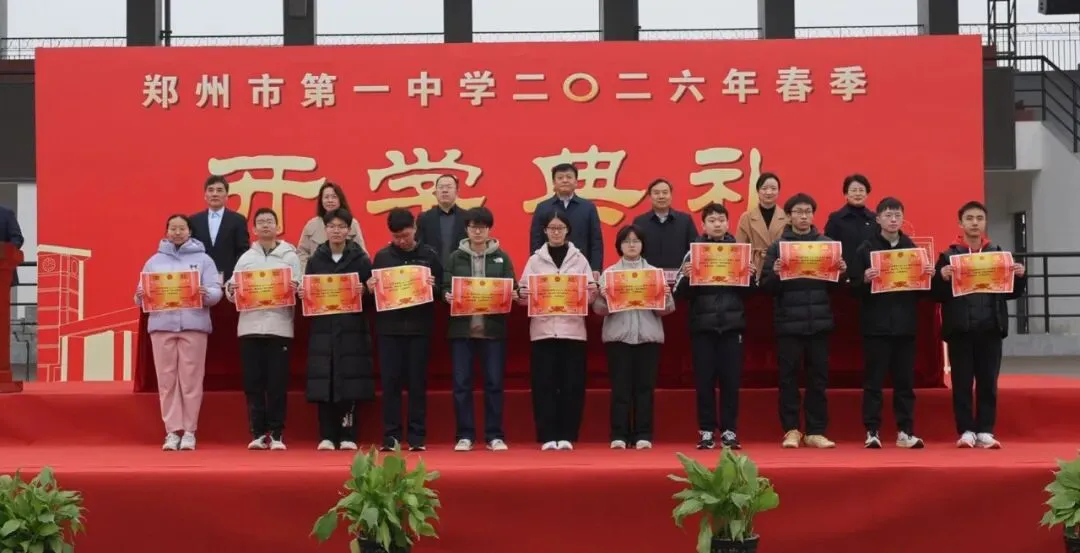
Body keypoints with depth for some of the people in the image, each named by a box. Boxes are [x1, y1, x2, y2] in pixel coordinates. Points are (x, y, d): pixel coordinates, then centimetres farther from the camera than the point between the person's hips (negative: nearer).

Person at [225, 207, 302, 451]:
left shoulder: (290, 256, 9)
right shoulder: (245, 258, 15)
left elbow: (300, 291, 4)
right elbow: (232, 291, 10)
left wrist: (294, 290, -17)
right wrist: (232, 290, -12)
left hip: (279, 327, -2)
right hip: (250, 327, 2)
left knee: (277, 383, -1)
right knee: (253, 382, 2)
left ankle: (276, 434, 4)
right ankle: (258, 433, 8)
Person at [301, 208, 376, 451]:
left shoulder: (360, 259, 4)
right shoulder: (315, 259, 11)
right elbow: (306, 290, 13)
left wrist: (363, 292, -19)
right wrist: (302, 294, -8)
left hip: (352, 329, -2)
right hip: (322, 328, 2)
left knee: (350, 383, -4)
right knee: (323, 383, -2)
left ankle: (348, 436, 3)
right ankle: (327, 436, 5)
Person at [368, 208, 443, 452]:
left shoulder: (430, 255, 4)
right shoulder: (382, 256, 6)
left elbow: (441, 292, 6)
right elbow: (373, 292, 10)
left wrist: (433, 287, -15)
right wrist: (370, 288, -11)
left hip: (419, 328, -1)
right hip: (389, 328, 1)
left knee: (417, 383, 2)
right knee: (390, 383, 1)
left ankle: (417, 436, 7)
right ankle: (391, 436, 6)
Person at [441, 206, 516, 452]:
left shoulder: (502, 257, 8)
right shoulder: (455, 257, 7)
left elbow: (513, 289, 7)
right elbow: (445, 288, 5)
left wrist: (511, 297, -15)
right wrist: (447, 297, -17)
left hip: (493, 328, 0)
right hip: (462, 328, 0)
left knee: (494, 382, 1)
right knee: (461, 383, 0)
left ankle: (494, 435, 8)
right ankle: (465, 436, 7)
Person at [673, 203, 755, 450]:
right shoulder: (694, 252, 4)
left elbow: (750, 291, 7)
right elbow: (681, 293, -1)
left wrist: (752, 276, -13)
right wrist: (686, 276, -20)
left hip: (732, 324, 1)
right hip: (702, 325, -1)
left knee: (731, 379, 2)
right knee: (704, 380, 2)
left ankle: (729, 431, 9)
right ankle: (706, 431, 8)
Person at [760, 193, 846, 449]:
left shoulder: (826, 244, 8)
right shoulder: (778, 246, 2)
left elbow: (836, 284, 8)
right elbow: (766, 286, -3)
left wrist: (841, 272, -12)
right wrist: (775, 274, -23)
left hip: (819, 322, 2)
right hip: (788, 322, -2)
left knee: (818, 378, 5)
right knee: (788, 377, 2)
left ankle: (816, 431, 12)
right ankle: (791, 429, 10)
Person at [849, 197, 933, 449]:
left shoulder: (912, 249, 10)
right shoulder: (865, 249, -1)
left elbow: (923, 289, 11)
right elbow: (853, 287, -6)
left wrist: (929, 276, -8)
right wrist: (865, 280, -25)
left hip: (905, 325, 3)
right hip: (876, 326, -3)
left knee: (905, 381, 6)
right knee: (873, 381, 0)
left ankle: (905, 432, 12)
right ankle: (872, 431, 5)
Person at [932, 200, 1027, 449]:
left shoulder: (997, 253, 9)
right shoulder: (948, 255, 0)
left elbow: (1012, 292, 11)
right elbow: (938, 295, -6)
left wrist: (1020, 276, -8)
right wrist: (942, 278, -25)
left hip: (990, 329, 2)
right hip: (960, 330, -2)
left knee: (988, 383, 5)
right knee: (962, 383, 2)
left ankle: (985, 431, 9)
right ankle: (966, 431, 8)